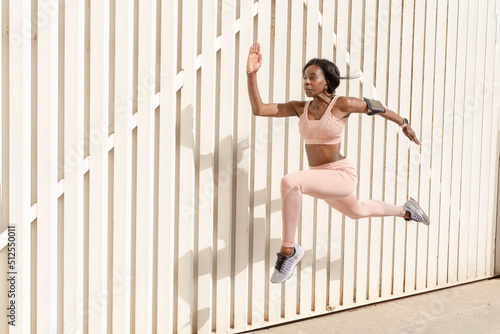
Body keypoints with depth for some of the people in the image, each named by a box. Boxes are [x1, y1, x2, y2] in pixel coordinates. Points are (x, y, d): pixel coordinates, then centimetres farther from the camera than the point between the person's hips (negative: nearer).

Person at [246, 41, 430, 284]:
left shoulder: (342, 104, -15)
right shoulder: (300, 108, -1)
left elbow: (374, 107, 3)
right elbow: (258, 109, -8)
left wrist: (403, 123, 17)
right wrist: (251, 73, -19)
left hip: (341, 176, -7)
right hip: (320, 177, 7)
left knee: (289, 182, -32)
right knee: (358, 211, 33)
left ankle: (288, 249, -20)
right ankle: (405, 211, 61)